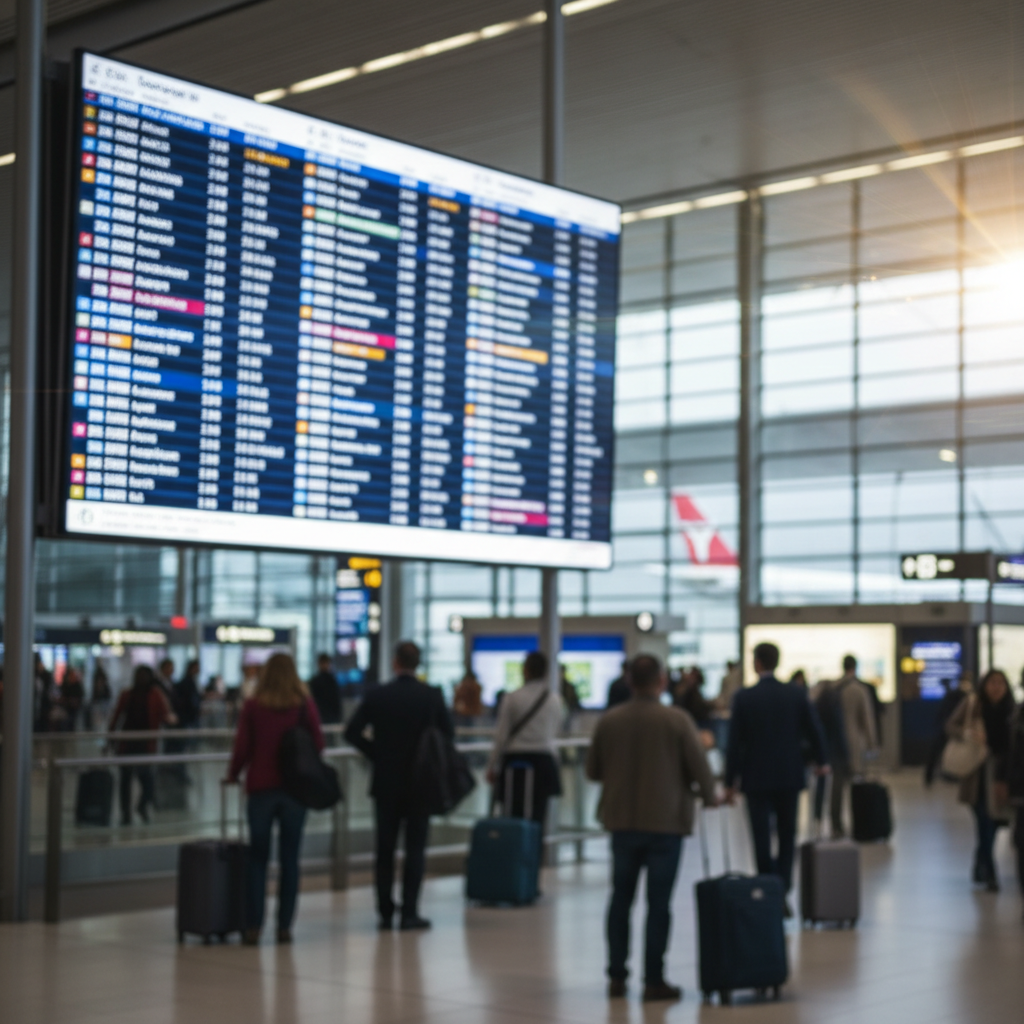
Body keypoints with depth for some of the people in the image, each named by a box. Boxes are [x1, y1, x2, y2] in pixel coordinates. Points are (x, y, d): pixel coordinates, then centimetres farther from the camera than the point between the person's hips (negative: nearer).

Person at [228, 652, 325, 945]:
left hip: (261, 786, 0)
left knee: (257, 857, 7)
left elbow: (242, 747, -3)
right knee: (289, 858, 7)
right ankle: (284, 926, 7)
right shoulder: (305, 704, -2)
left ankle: (253, 926, 2)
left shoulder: (253, 706, -3)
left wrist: (233, 775, 13)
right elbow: (318, 743, -2)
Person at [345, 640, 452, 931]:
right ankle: (409, 914, -1)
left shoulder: (377, 695, -6)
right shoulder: (432, 696, -6)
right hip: (421, 781, -1)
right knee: (415, 848, 3)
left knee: (385, 849, 9)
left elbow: (352, 732, -6)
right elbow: (448, 733, 0)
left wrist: (376, 752, 7)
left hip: (386, 782, 1)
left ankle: (385, 914, 11)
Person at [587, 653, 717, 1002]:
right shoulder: (676, 720, -12)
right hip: (666, 820, -3)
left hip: (622, 820, 3)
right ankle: (653, 980, 4)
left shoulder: (608, 721, -2)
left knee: (621, 898, 14)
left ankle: (616, 976, 16)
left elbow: (593, 771, 6)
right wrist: (709, 797, 10)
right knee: (658, 902, 2)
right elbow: (699, 768, -10)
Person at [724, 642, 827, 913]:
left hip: (756, 779, -2)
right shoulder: (797, 694, -3)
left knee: (762, 840, 3)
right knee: (787, 837, 12)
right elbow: (814, 731, 1)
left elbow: (735, 742, -8)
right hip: (790, 776, 2)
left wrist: (730, 783, -1)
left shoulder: (743, 698, -9)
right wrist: (821, 761, 20)